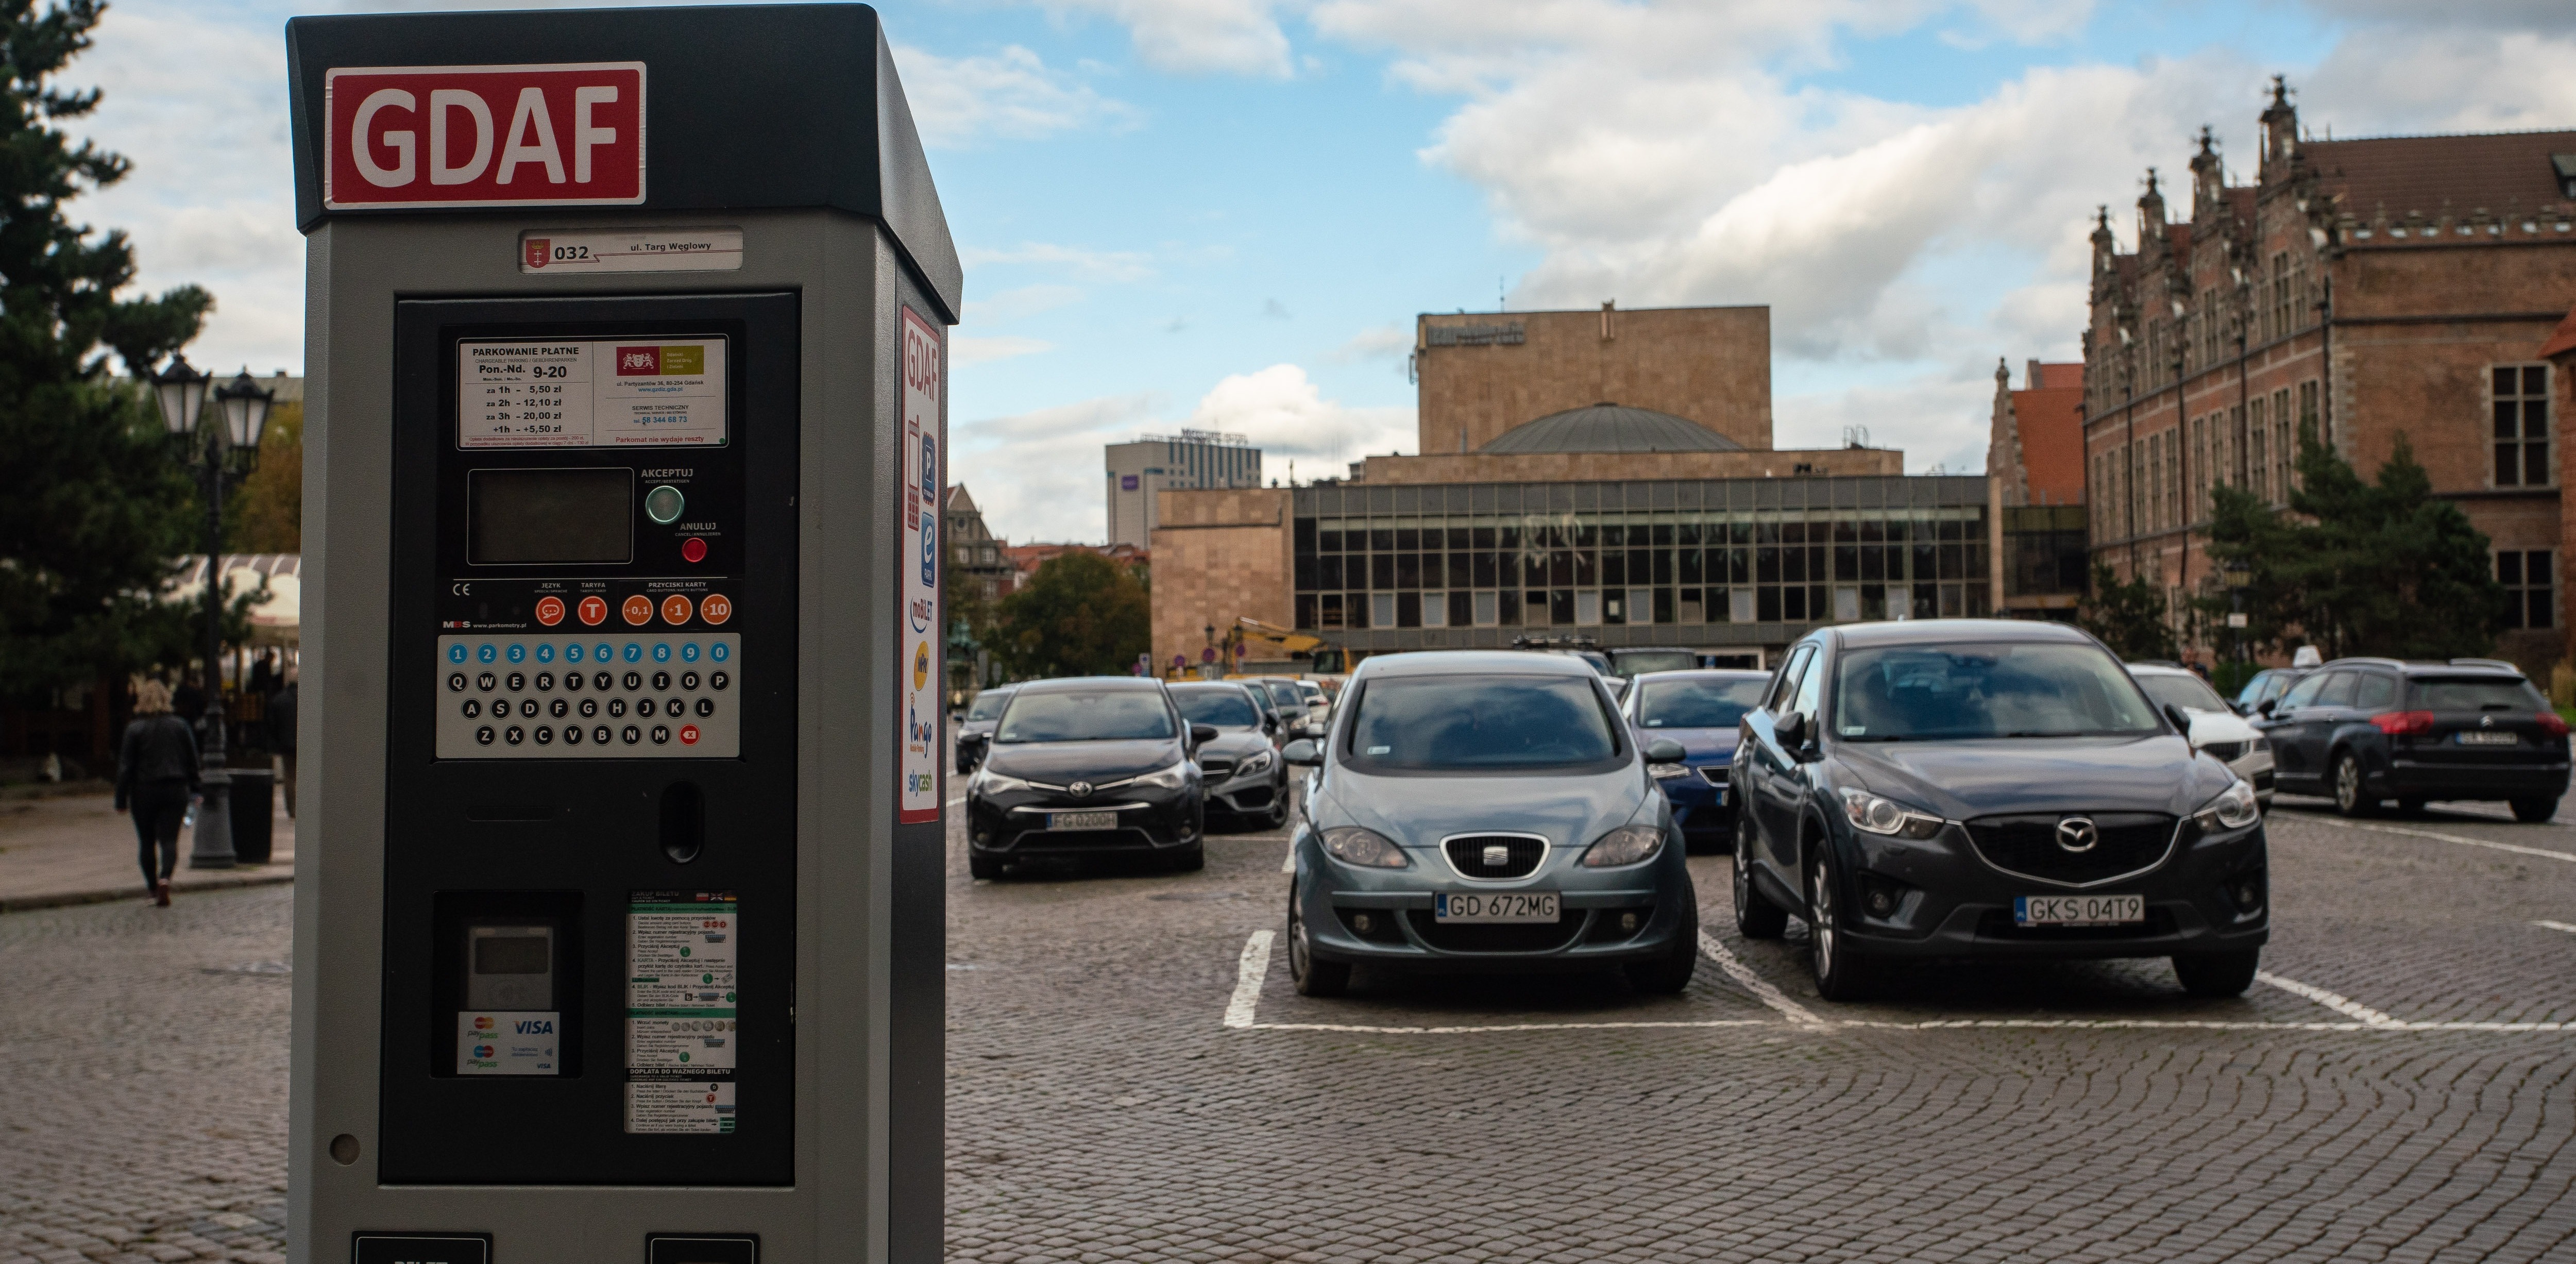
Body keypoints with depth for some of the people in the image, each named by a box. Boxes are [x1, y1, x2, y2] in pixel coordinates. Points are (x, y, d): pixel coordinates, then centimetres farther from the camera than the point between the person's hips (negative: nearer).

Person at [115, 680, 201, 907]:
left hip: (145, 792, -1)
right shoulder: (180, 726, 1)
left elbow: (125, 767, -5)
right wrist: (194, 790, 14)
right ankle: (165, 878, -25)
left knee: (147, 842, 12)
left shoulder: (135, 729, -6)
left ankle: (152, 887, 20)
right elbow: (193, 761, 6)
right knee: (170, 840, -1)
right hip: (176, 790, 1)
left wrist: (121, 800, -1)